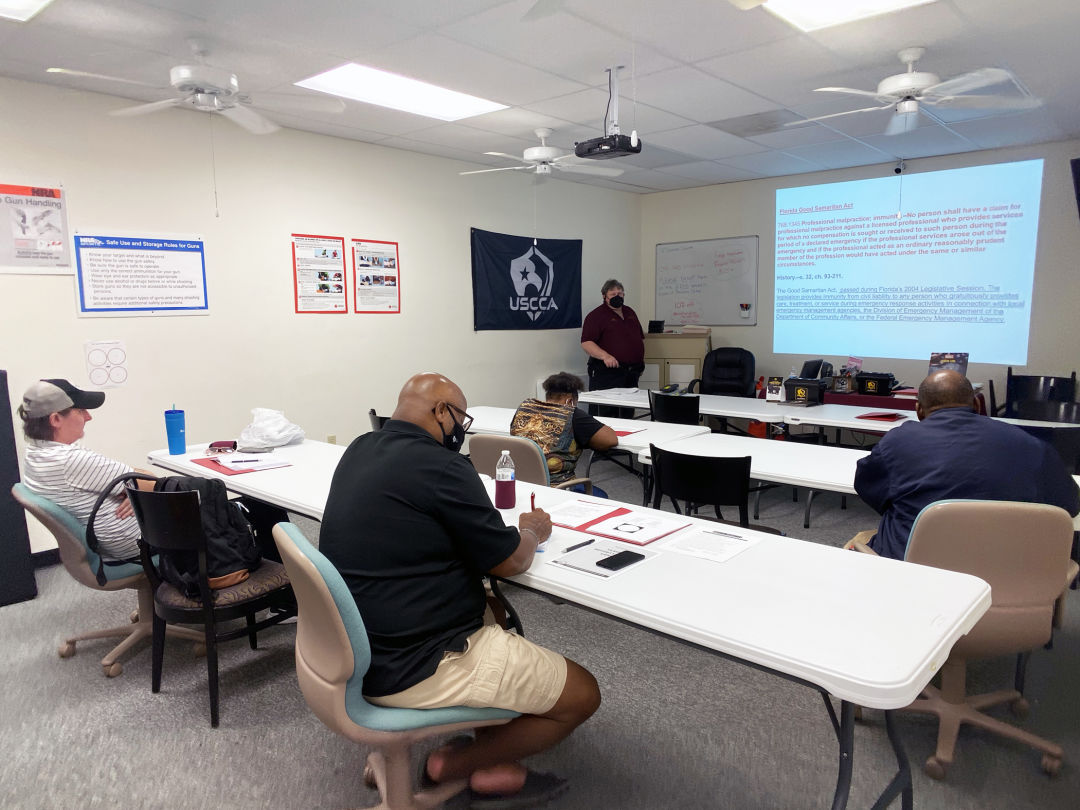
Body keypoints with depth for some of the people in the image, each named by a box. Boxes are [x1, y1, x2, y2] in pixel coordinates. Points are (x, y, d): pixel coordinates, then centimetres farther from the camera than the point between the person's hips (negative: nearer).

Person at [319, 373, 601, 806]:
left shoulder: (359, 450, 4)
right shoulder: (440, 467, -22)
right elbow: (511, 561, -11)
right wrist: (531, 529, 10)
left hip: (358, 648, 10)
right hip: (412, 666, -9)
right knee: (582, 694, 1)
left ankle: (492, 769, 26)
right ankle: (456, 763, 15)